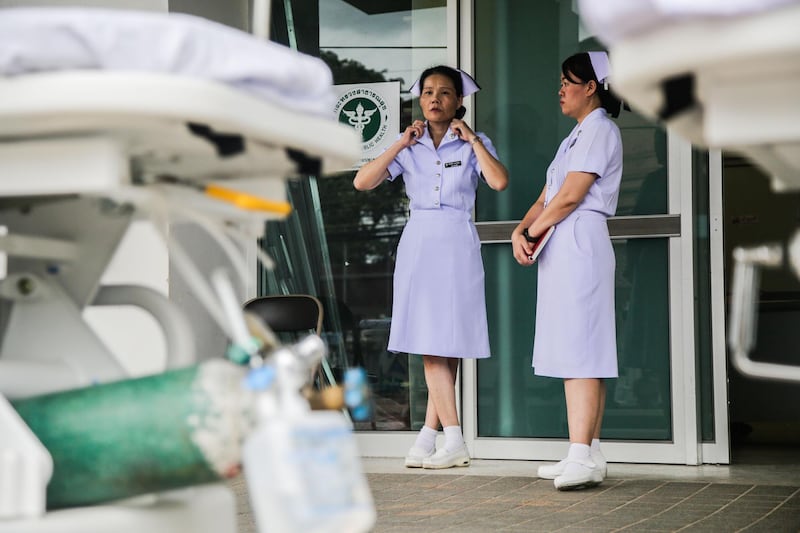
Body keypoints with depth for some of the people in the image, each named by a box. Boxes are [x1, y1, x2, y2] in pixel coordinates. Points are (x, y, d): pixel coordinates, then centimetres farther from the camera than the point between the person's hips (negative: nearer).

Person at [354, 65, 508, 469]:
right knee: (430, 344, -3)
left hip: (457, 245, -2)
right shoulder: (409, 146, 11)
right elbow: (362, 182, -1)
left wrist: (472, 138, -7)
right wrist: (400, 144, -4)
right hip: (417, 243, 2)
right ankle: (452, 442, -2)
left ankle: (429, 435, 1)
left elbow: (499, 182, -14)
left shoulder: (474, 144, 6)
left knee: (447, 342, -4)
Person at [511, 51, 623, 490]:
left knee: (580, 350, -16)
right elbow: (546, 197, 19)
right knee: (572, 352, 6)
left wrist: (533, 232, -5)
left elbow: (571, 194, -14)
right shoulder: (576, 136, 26)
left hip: (580, 243, -10)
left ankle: (582, 457, -21)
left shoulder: (600, 129, -5)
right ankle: (587, 453, 7)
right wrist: (521, 230, 1)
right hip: (559, 249, 10)